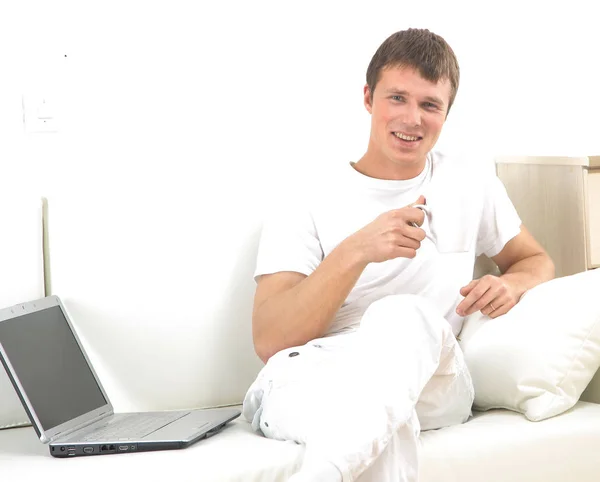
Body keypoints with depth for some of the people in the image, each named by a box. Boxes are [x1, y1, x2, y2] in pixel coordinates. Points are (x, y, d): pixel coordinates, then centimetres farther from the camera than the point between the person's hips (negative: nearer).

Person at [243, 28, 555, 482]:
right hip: (311, 382, -4)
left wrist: (510, 284, 5)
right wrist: (355, 251, -19)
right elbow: (269, 340, -5)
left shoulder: (472, 188, 18)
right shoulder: (308, 210, 7)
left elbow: (536, 260, 32)